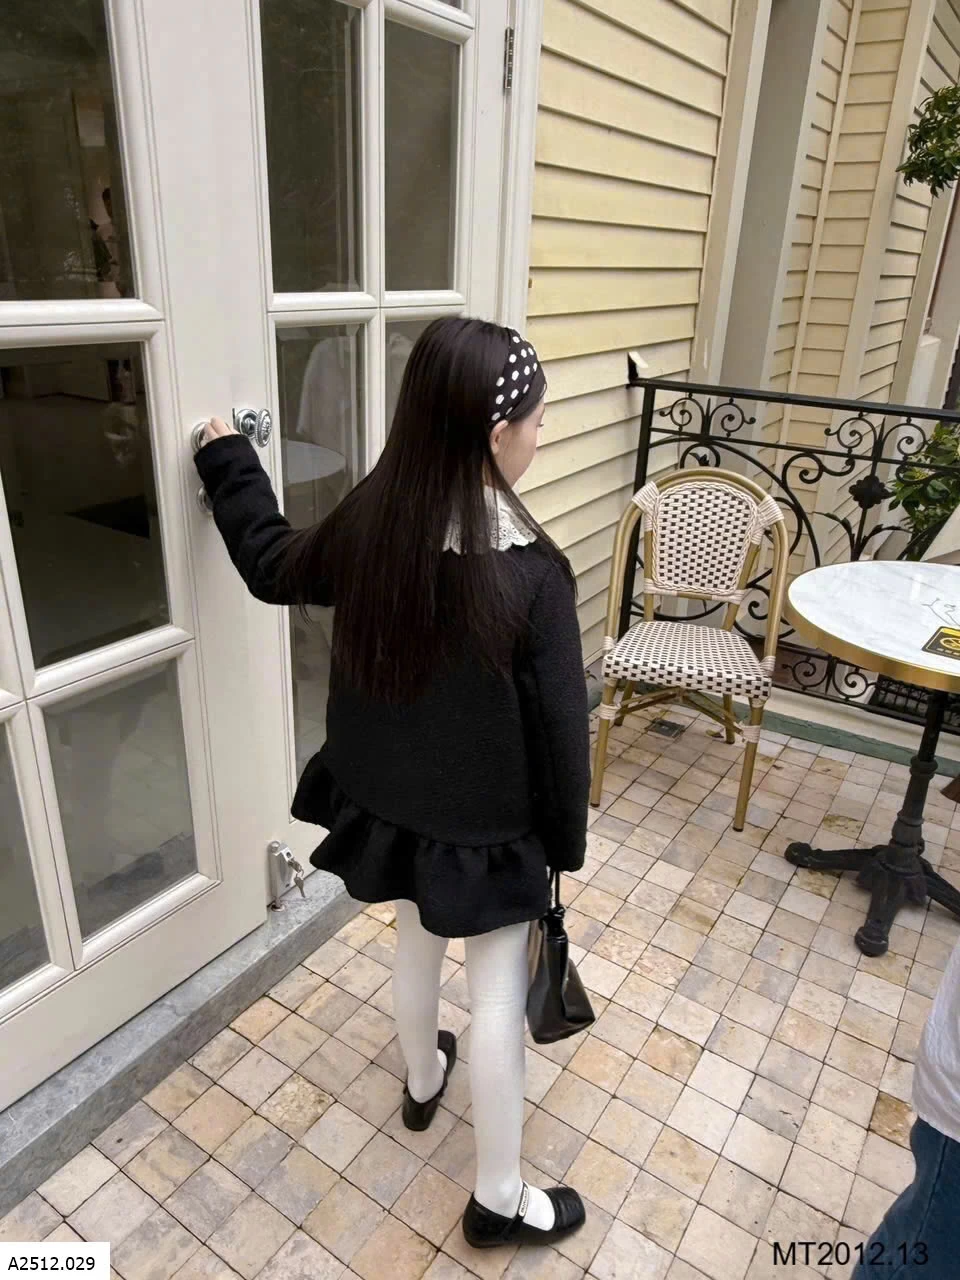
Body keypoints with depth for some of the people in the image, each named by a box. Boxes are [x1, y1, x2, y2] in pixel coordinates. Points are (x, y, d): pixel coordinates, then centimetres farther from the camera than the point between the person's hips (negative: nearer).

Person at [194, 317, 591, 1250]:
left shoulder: (368, 523, -13)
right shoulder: (531, 571, -26)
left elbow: (271, 565, 7)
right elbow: (558, 725, -18)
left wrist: (227, 458, 22)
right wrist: (567, 840, -2)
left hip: (389, 806, 6)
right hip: (487, 828, -5)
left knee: (416, 944, 30)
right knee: (498, 995, 13)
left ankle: (421, 1082, 57)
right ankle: (499, 1199, 33)